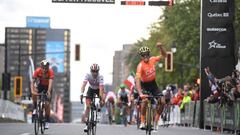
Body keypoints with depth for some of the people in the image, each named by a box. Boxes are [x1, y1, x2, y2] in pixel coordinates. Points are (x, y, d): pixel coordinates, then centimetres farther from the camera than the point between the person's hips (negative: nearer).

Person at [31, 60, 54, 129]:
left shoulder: (51, 72, -30)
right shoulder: (37, 71, -27)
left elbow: (50, 82, -42)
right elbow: (33, 81, -31)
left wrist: (49, 92, -57)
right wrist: (32, 91, -47)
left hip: (47, 86, -1)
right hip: (40, 85, 1)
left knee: (47, 104, -10)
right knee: (34, 93, -31)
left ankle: (47, 121, 1)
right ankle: (35, 108, -10)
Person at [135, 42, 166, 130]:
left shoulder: (152, 60, -12)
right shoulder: (140, 66, -28)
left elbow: (163, 56, 3)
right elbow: (137, 80, -37)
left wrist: (161, 47, -19)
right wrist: (140, 93, -49)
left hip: (153, 84, 5)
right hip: (144, 85, -5)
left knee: (162, 101, -10)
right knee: (145, 100, -31)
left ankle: (155, 121, 4)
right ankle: (142, 122, -22)